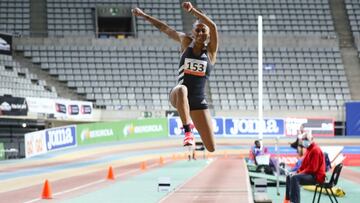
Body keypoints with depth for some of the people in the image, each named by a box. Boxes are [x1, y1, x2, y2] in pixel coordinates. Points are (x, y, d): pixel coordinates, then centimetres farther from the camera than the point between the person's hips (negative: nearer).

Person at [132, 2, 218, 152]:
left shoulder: (211, 50, 1)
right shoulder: (186, 42, 8)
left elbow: (213, 26, -16)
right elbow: (165, 28, 13)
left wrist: (192, 10, -26)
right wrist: (144, 16, 15)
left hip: (198, 101, 1)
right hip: (179, 97, -1)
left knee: (211, 148, -3)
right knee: (182, 89, -42)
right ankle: (188, 132, -41)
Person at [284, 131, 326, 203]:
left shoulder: (315, 150, -16)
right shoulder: (309, 149, 17)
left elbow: (313, 168, -23)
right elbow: (304, 164, 22)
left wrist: (300, 173, -18)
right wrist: (298, 172, 5)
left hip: (316, 176, -11)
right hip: (310, 174, 11)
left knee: (294, 178, -30)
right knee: (289, 177, 16)